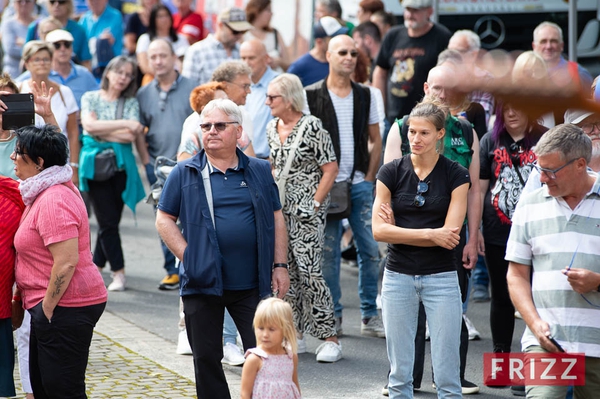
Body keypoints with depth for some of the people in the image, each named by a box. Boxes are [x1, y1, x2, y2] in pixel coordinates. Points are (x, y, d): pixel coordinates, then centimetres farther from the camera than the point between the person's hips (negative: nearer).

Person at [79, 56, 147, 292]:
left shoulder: (131, 103, 8)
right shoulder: (90, 98, 6)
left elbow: (132, 136, -2)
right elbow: (88, 125, -12)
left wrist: (101, 130, -3)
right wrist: (124, 124, -13)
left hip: (122, 164, 2)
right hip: (95, 164, -2)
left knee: (111, 220, 1)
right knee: (107, 221, -7)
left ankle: (96, 267, 16)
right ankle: (118, 272, -2)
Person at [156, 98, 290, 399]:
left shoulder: (259, 171, 8)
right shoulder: (184, 174, 2)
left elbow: (276, 219, 10)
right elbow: (164, 220, 2)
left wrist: (279, 266, 3)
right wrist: (189, 257, -8)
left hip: (252, 284, 1)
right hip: (203, 284, -1)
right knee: (206, 358, 7)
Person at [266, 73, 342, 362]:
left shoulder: (311, 127, -11)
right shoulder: (272, 128, 10)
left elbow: (330, 169, -11)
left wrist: (315, 204, -14)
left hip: (306, 211, -7)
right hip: (280, 209, 7)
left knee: (309, 270, -11)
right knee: (286, 271, 7)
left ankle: (330, 339, -6)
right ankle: (296, 335, 16)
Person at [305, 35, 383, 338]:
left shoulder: (365, 96, 9)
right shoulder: (312, 96, -1)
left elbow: (375, 140, 15)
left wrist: (369, 177, 5)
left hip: (360, 184, 3)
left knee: (370, 249, 1)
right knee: (328, 252, 1)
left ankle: (369, 316, 10)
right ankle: (333, 316, 10)